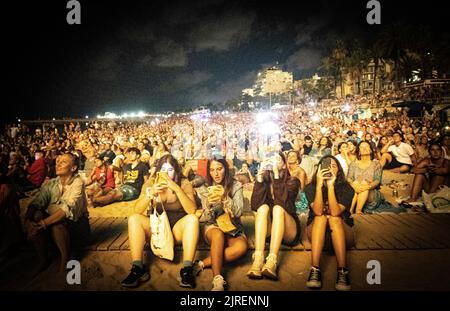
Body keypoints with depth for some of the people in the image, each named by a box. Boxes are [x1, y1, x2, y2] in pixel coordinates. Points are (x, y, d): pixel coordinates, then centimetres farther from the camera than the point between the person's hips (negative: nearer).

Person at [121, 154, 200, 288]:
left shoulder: (184, 183, -6)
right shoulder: (151, 183, 0)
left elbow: (192, 210, -21)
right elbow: (137, 210, -10)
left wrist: (176, 188, -30)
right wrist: (151, 193, -27)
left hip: (177, 229, -2)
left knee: (193, 219, -31)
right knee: (134, 219, -22)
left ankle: (187, 270, -34)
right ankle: (138, 269, -26)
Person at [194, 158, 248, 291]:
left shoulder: (236, 186, -4)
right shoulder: (204, 188, -2)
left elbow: (238, 212, -13)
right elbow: (208, 219, -6)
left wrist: (225, 198, -31)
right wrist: (208, 204, -29)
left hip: (233, 228, 1)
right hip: (213, 227, 0)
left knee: (241, 247, -34)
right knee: (218, 234, -39)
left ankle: (204, 263, -26)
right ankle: (217, 280, -40)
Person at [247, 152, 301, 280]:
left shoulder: (292, 181, -1)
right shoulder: (264, 180, 5)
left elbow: (282, 201, -23)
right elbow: (254, 205, -13)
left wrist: (276, 174, -26)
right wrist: (260, 176, -19)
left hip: (288, 232, -2)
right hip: (267, 231, 2)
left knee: (278, 208, -28)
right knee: (263, 207, -25)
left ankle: (272, 262, -46)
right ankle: (258, 260, -42)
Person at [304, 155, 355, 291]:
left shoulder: (346, 188, -8)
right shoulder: (311, 187, -6)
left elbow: (335, 212, -25)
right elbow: (318, 211, -23)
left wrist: (330, 186, -30)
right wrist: (319, 185, -30)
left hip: (342, 232, 0)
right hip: (317, 233, 1)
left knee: (334, 218, -31)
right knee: (321, 217, -30)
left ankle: (342, 272, -42)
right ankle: (315, 270, -42)